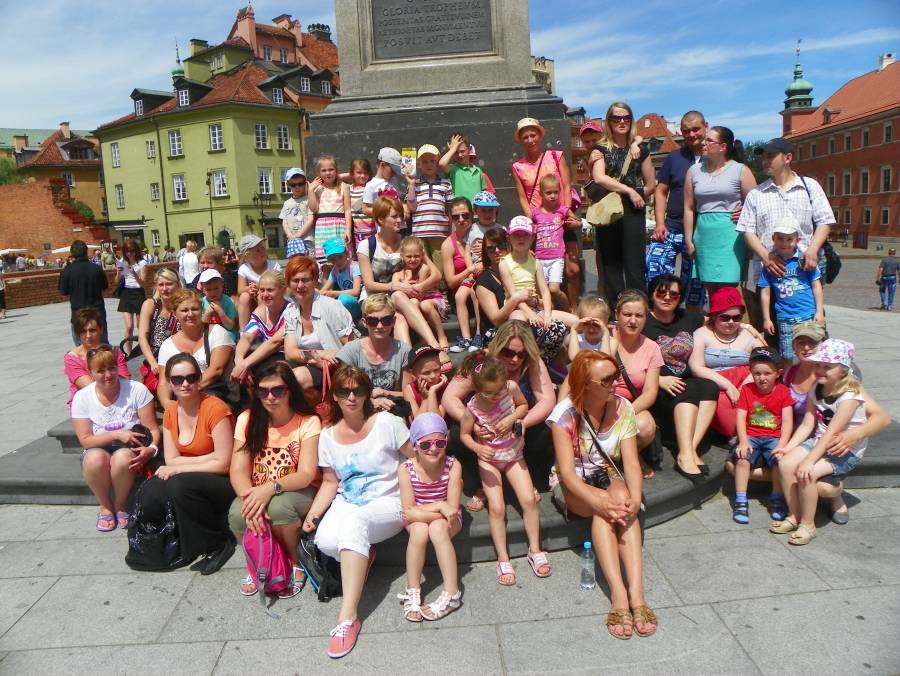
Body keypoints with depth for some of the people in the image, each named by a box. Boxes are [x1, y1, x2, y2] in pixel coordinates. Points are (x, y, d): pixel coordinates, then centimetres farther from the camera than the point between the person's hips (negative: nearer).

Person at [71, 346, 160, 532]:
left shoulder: (137, 389, -8)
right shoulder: (82, 397, -4)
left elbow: (153, 429, -8)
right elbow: (85, 440, -7)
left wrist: (151, 449, -30)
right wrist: (116, 434, -23)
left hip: (130, 450, -1)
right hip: (98, 449, 1)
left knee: (122, 457, -35)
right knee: (94, 459, -34)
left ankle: (121, 505, -7)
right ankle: (105, 506, -7)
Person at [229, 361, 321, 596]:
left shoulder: (308, 422, -12)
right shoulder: (248, 420, -3)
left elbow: (306, 475, -18)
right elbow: (238, 470, -9)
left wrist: (270, 489, -36)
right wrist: (251, 497, -30)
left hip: (300, 493, -2)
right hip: (258, 493, 3)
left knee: (278, 506, -35)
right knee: (237, 514, -29)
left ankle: (294, 564, -4)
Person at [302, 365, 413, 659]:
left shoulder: (387, 422, -5)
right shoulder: (328, 435, 7)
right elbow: (330, 482, 11)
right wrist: (313, 513, -4)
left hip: (387, 504, -3)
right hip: (347, 503, 4)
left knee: (354, 521, -37)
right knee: (325, 541, -30)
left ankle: (348, 616, -31)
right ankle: (363, 554, 7)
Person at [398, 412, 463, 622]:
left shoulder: (452, 465, -19)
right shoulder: (406, 469, -18)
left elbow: (452, 508, -18)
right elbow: (409, 511, -18)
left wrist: (420, 511, -21)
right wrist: (438, 506, -26)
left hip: (446, 519, 0)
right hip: (417, 519, 1)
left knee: (437, 528, -32)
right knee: (419, 530, -31)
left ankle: (451, 593, -25)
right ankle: (412, 592, -14)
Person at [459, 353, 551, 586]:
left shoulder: (511, 387, -19)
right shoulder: (473, 408, -23)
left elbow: (524, 405, 2)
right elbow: (464, 434, -6)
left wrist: (511, 418, -18)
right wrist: (478, 448, -25)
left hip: (513, 455, 2)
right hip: (489, 459, -2)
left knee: (529, 499, -10)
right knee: (496, 507, -14)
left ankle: (535, 550, 11)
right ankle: (503, 559, 5)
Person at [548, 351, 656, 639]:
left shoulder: (623, 408, -8)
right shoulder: (566, 413, -19)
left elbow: (631, 462, -14)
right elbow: (567, 471, -23)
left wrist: (634, 498, -34)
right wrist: (600, 501, -39)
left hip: (609, 477, 2)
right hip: (573, 484, -2)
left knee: (621, 497, -33)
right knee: (605, 507, -34)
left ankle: (636, 592, -37)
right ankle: (619, 595, -36)